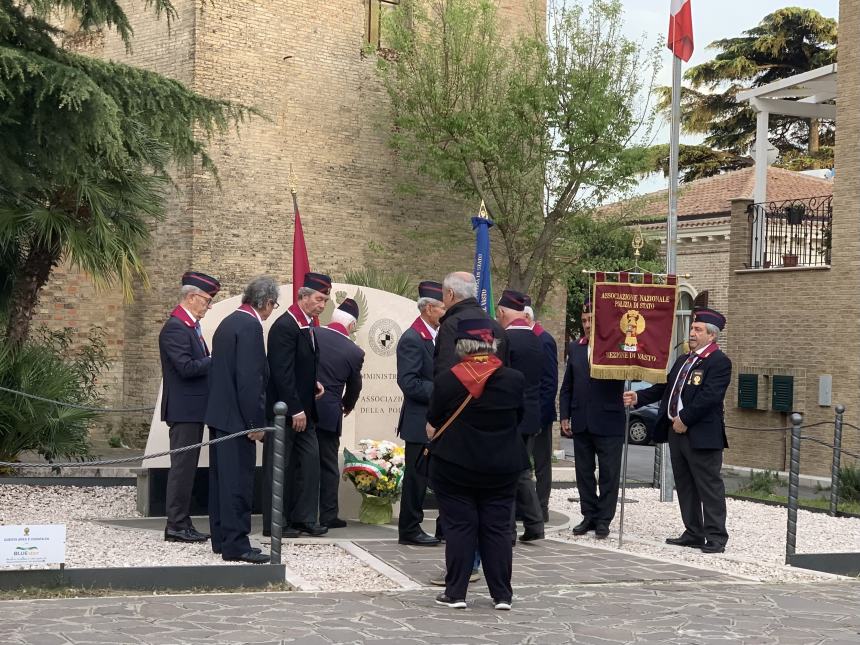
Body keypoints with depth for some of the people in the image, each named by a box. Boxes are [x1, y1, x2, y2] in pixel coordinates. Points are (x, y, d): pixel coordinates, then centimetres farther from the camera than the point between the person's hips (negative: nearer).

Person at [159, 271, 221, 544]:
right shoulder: (175, 328, -16)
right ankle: (176, 525, -3)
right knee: (182, 466, -7)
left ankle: (182, 523, 18)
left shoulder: (190, 326, 16)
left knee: (186, 467, 13)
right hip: (184, 409, -10)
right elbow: (186, 368, -23)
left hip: (193, 409, 10)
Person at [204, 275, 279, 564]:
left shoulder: (228, 322, 12)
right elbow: (249, 378, -22)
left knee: (222, 478, 15)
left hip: (219, 413, 10)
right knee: (238, 481, -6)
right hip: (236, 416, -10)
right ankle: (236, 545, -3)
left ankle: (221, 538, 22)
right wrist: (257, 422, -17)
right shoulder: (250, 326, -17)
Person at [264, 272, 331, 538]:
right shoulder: (285, 326, -17)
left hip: (304, 408, 9)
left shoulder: (310, 325, 12)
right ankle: (274, 523, 7)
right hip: (285, 407, -9)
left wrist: (314, 383, 6)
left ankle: (304, 518, 13)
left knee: (309, 460, 7)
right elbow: (282, 372, -21)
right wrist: (295, 409, -21)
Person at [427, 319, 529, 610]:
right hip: (502, 467, 2)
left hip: (454, 466, -2)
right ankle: (502, 594, 10)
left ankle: (455, 592, 5)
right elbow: (519, 420, 9)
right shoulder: (514, 380, -4)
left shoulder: (446, 380, -9)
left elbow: (432, 429, 0)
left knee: (459, 527, 5)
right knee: (498, 528, 8)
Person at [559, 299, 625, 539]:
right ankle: (589, 516, 20)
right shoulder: (575, 348, 10)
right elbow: (567, 386, 13)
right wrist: (565, 416, 7)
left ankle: (604, 520, 9)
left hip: (608, 421, -5)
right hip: (581, 422, 5)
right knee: (584, 472, 10)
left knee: (609, 473, 2)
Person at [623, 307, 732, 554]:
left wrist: (685, 419, -18)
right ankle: (693, 533, 21)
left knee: (709, 487, -4)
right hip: (676, 431, 9)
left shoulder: (719, 362, -10)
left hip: (702, 435, -9)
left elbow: (709, 396, -19)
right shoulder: (683, 361, 18)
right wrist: (639, 397, 7)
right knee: (685, 487, 13)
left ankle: (716, 538, -1)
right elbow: (665, 387, 20)